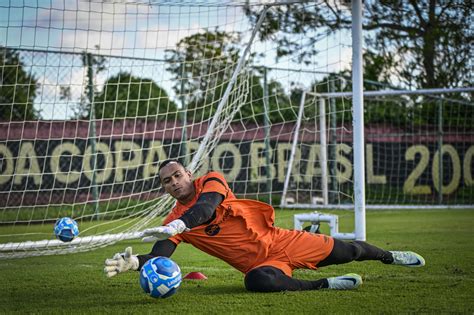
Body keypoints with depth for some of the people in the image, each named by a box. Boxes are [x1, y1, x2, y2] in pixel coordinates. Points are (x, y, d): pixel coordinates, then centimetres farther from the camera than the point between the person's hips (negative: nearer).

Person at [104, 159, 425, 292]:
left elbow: (207, 206, -29)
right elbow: (160, 256, -14)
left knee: (343, 251, 5)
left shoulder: (211, 181, -7)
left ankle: (388, 256, 41)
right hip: (259, 264, 0)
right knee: (258, 282, -38)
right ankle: (327, 284, -16)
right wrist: (134, 262, -37)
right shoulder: (174, 221, -2)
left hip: (277, 241, 0)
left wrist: (179, 225, -48)